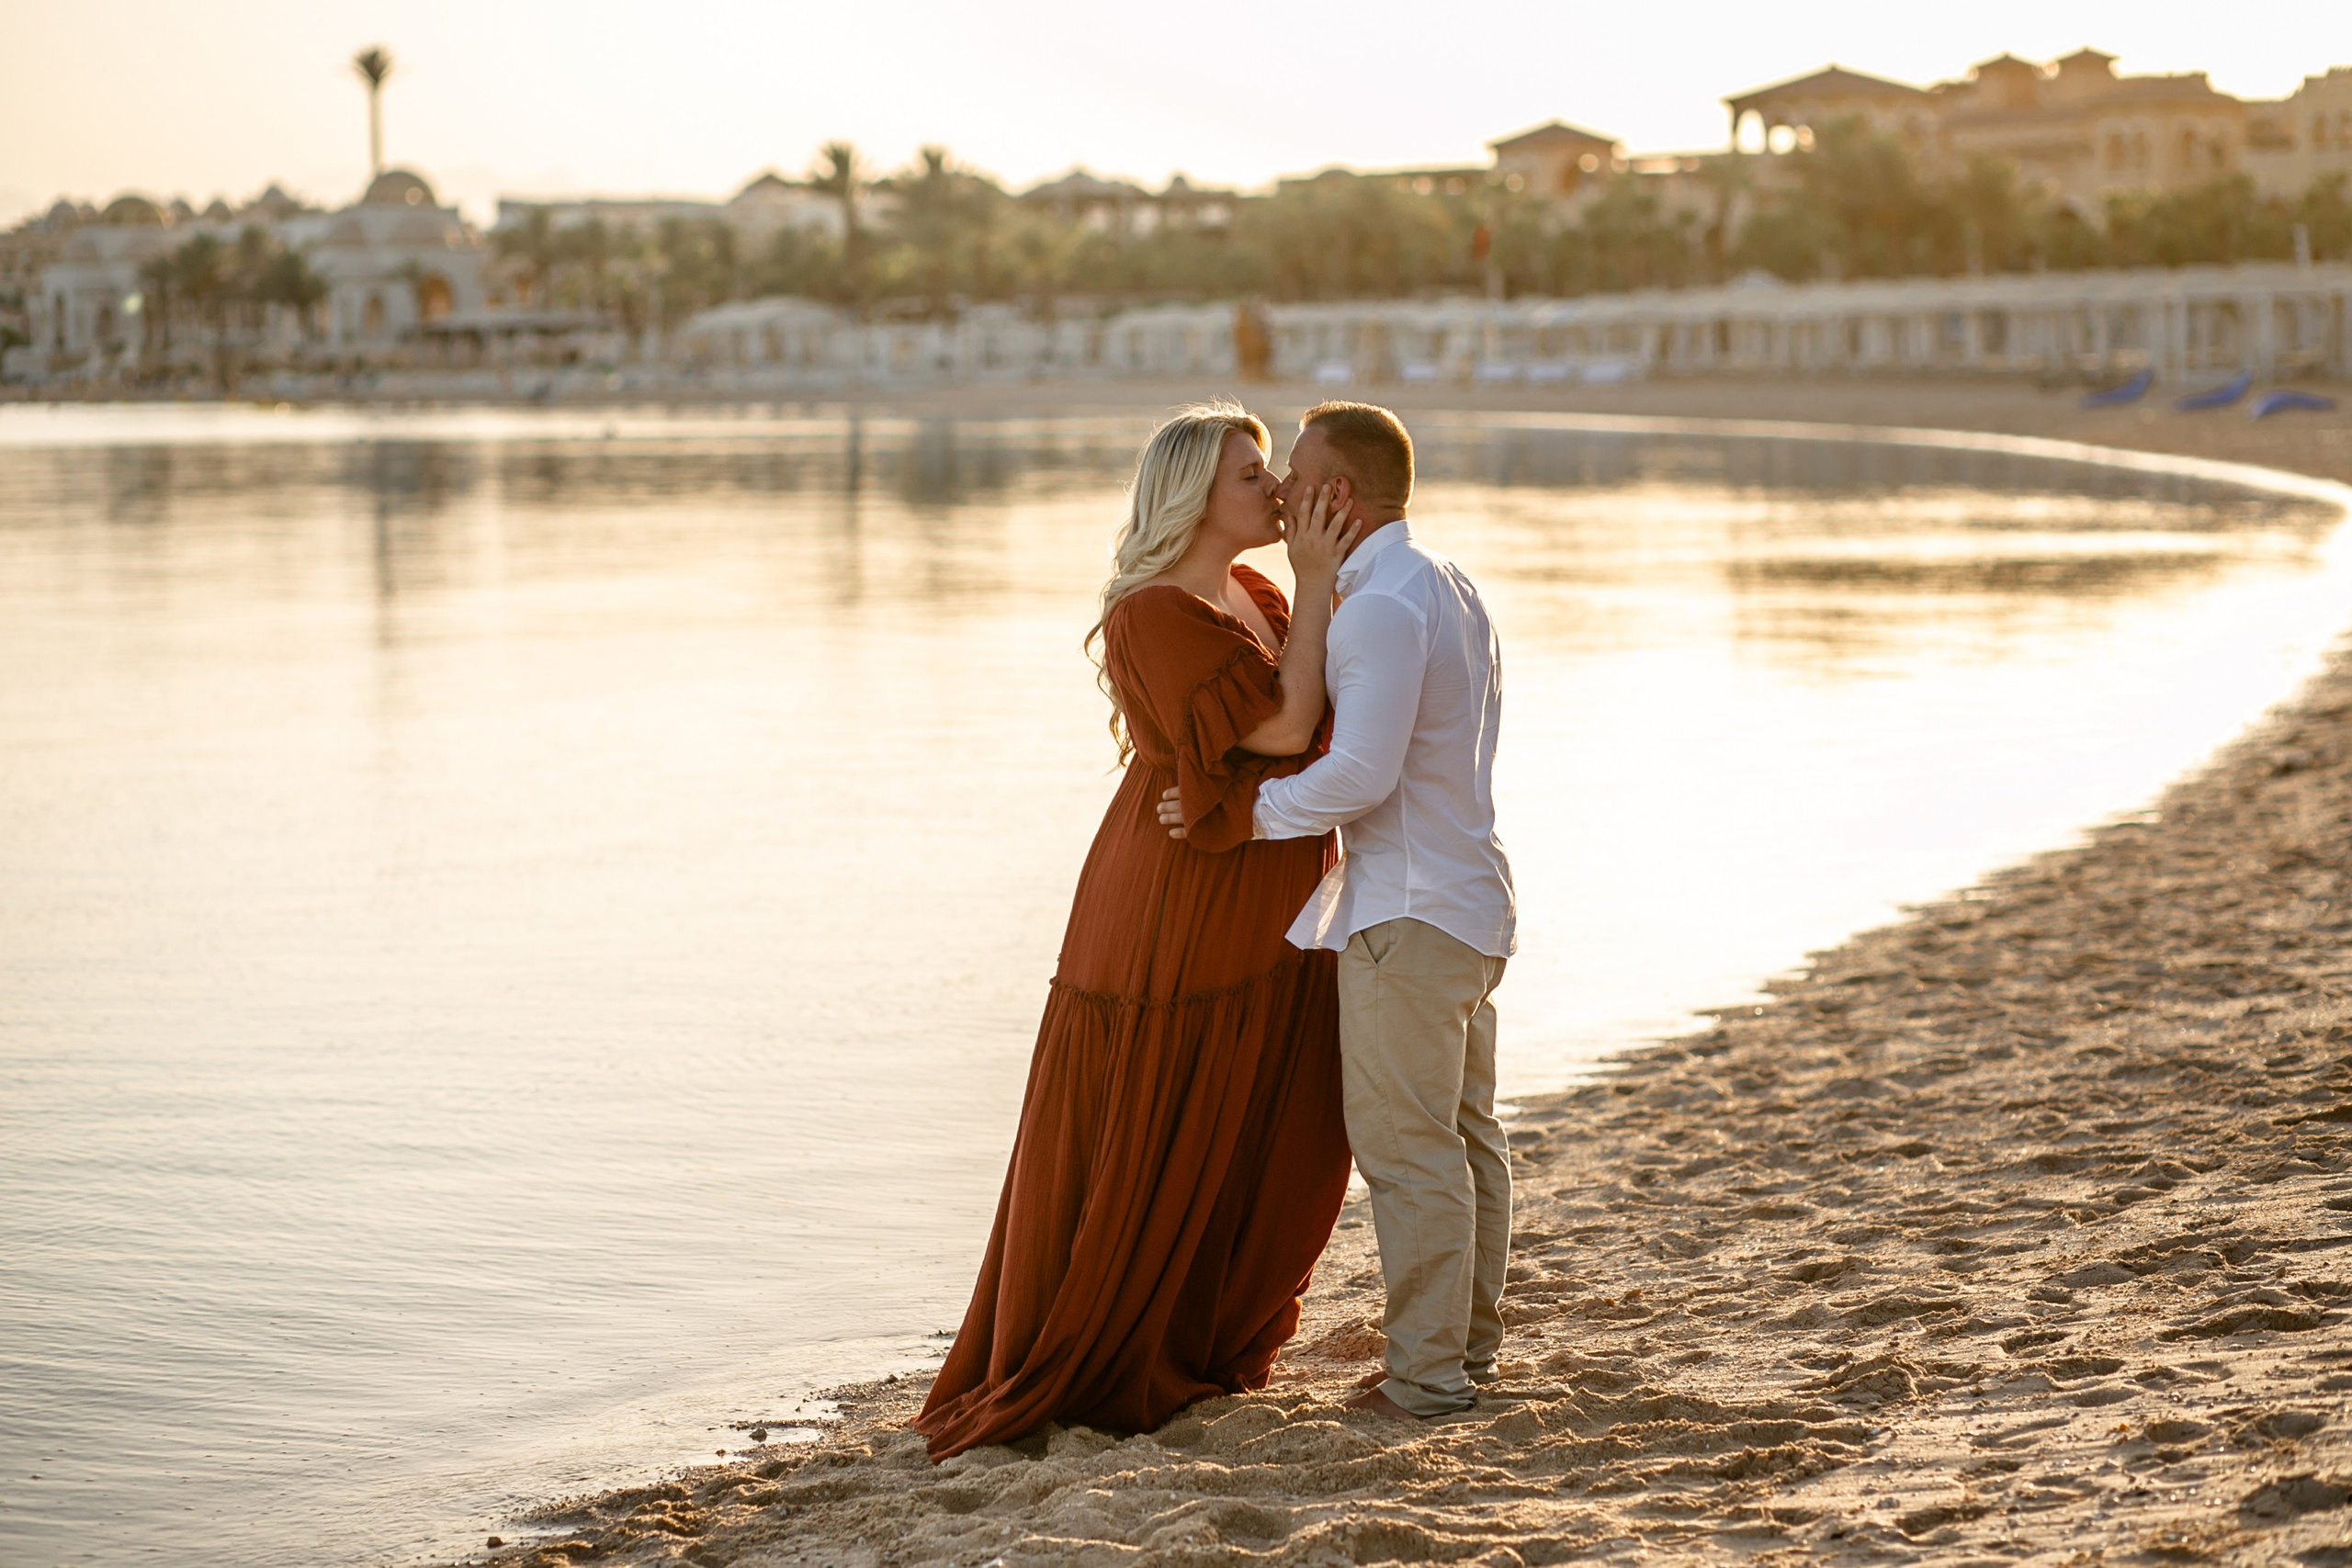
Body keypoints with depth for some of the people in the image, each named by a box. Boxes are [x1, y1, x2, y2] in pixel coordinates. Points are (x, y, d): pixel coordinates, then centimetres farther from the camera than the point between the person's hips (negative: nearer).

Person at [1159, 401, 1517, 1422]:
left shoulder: (1381, 607, -19)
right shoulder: (1447, 587, 14)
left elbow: (1361, 773, -26)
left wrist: (1238, 813, -17)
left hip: (1408, 911, -10)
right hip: (1468, 890, 10)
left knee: (1405, 1143, -4)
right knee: (1463, 1131, 14)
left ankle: (1427, 1374, 0)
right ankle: (1470, 1345, 22)